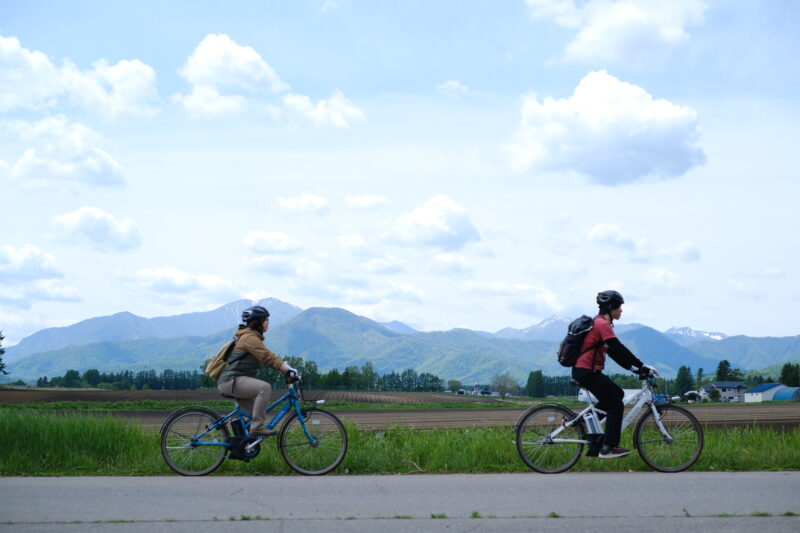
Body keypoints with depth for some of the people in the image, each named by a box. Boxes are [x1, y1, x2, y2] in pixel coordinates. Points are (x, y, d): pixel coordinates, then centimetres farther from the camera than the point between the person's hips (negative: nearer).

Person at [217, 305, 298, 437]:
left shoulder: (253, 337, 20)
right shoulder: (249, 337, -13)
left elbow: (269, 357, 17)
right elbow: (267, 357, -23)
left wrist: (286, 367, 5)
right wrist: (288, 371, -26)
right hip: (231, 380, -11)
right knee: (265, 387, -27)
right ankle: (257, 428, -25)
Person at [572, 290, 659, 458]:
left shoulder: (600, 323, 18)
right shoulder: (602, 324, -14)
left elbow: (614, 352, 19)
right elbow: (619, 350, -19)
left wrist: (633, 367, 14)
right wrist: (642, 366, -16)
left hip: (584, 371, 10)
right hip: (587, 371, -10)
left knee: (617, 393, 19)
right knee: (616, 406, -3)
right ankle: (608, 448, -2)